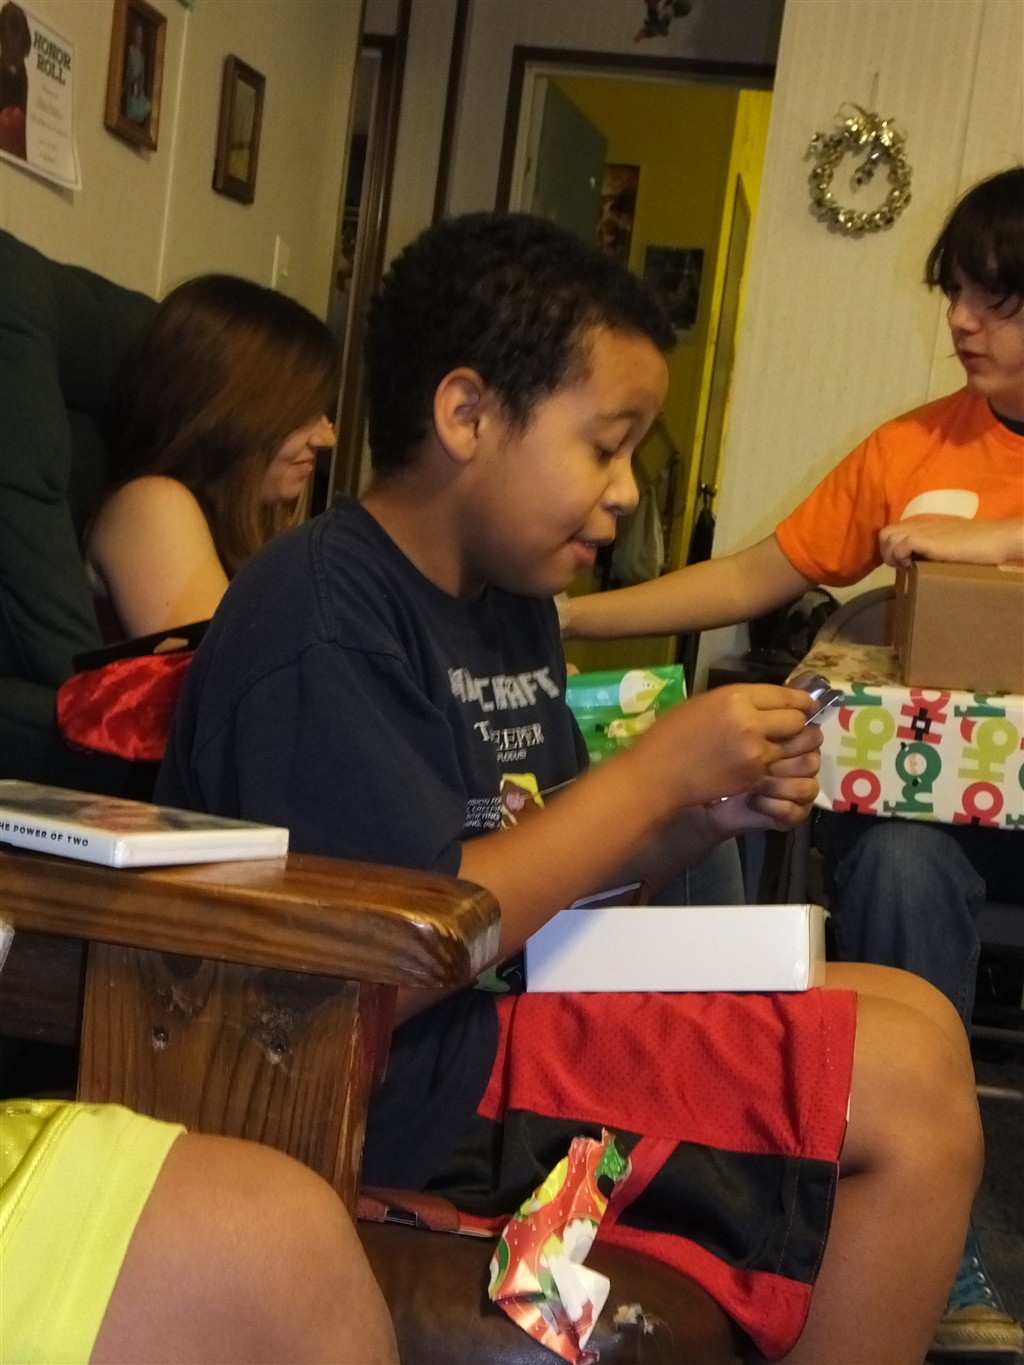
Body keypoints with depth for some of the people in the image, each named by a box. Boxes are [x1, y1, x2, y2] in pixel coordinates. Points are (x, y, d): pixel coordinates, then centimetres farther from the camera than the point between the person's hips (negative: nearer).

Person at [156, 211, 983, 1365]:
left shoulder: (510, 604, 12)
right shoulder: (319, 616, -17)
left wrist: (706, 818, -4)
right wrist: (659, 770, -18)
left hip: (505, 1022, 10)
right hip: (402, 1093, -10)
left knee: (910, 1020, 13)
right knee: (910, 1070, -13)